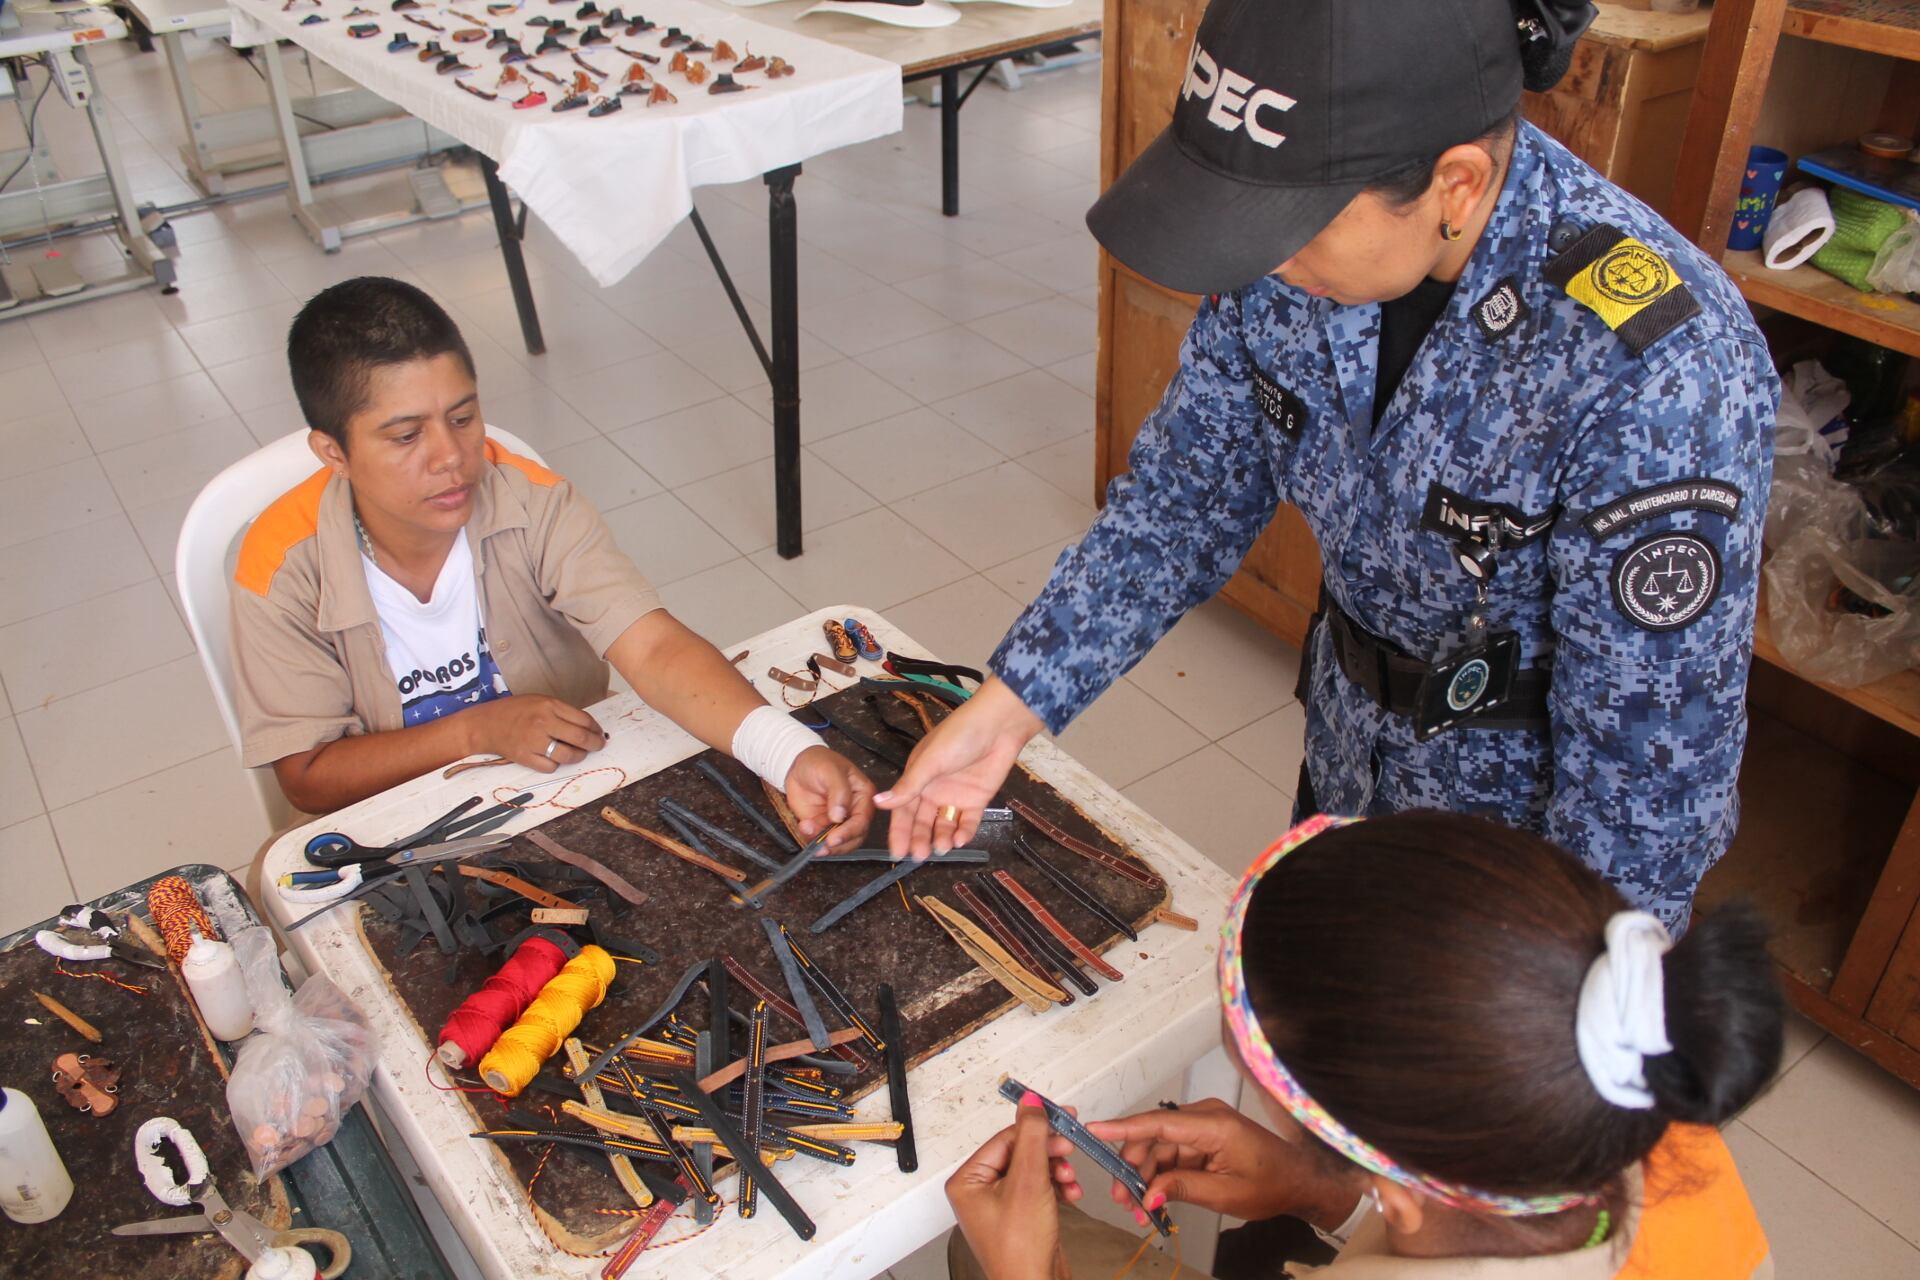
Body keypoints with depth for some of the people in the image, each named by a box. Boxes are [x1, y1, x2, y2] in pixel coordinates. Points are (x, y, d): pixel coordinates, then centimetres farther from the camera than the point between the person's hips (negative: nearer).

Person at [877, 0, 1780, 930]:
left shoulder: (1655, 375, -36)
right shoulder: (1290, 256, -19)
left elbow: (1647, 770, -27)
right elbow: (1185, 496, -7)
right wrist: (1002, 712, -12)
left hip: (1534, 837, -5)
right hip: (1348, 772, 5)